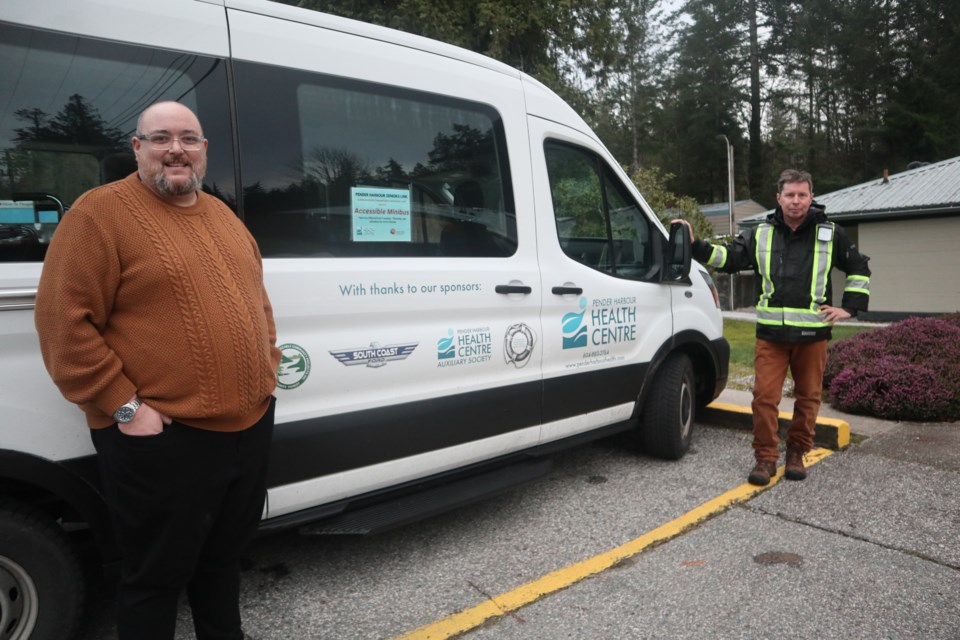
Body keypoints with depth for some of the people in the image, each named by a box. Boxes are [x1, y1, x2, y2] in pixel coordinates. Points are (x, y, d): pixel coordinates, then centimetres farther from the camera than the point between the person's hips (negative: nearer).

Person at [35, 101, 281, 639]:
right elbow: (63, 321, -13)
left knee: (225, 555, 24)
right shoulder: (101, 211, -8)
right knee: (157, 574, 11)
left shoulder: (223, 214, 14)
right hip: (163, 438, -7)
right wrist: (123, 406, -16)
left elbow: (257, 299, 22)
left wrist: (269, 366, 12)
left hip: (251, 425, 7)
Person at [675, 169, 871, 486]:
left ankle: (797, 452, 28)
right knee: (764, 396, -4)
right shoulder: (760, 234, 7)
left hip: (813, 333, 0)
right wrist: (695, 245, -10)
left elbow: (859, 268, 16)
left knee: (808, 397, 10)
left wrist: (848, 307, 7)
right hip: (771, 333, 0)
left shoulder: (831, 235, 6)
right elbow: (727, 257, 4)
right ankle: (766, 457, 9)